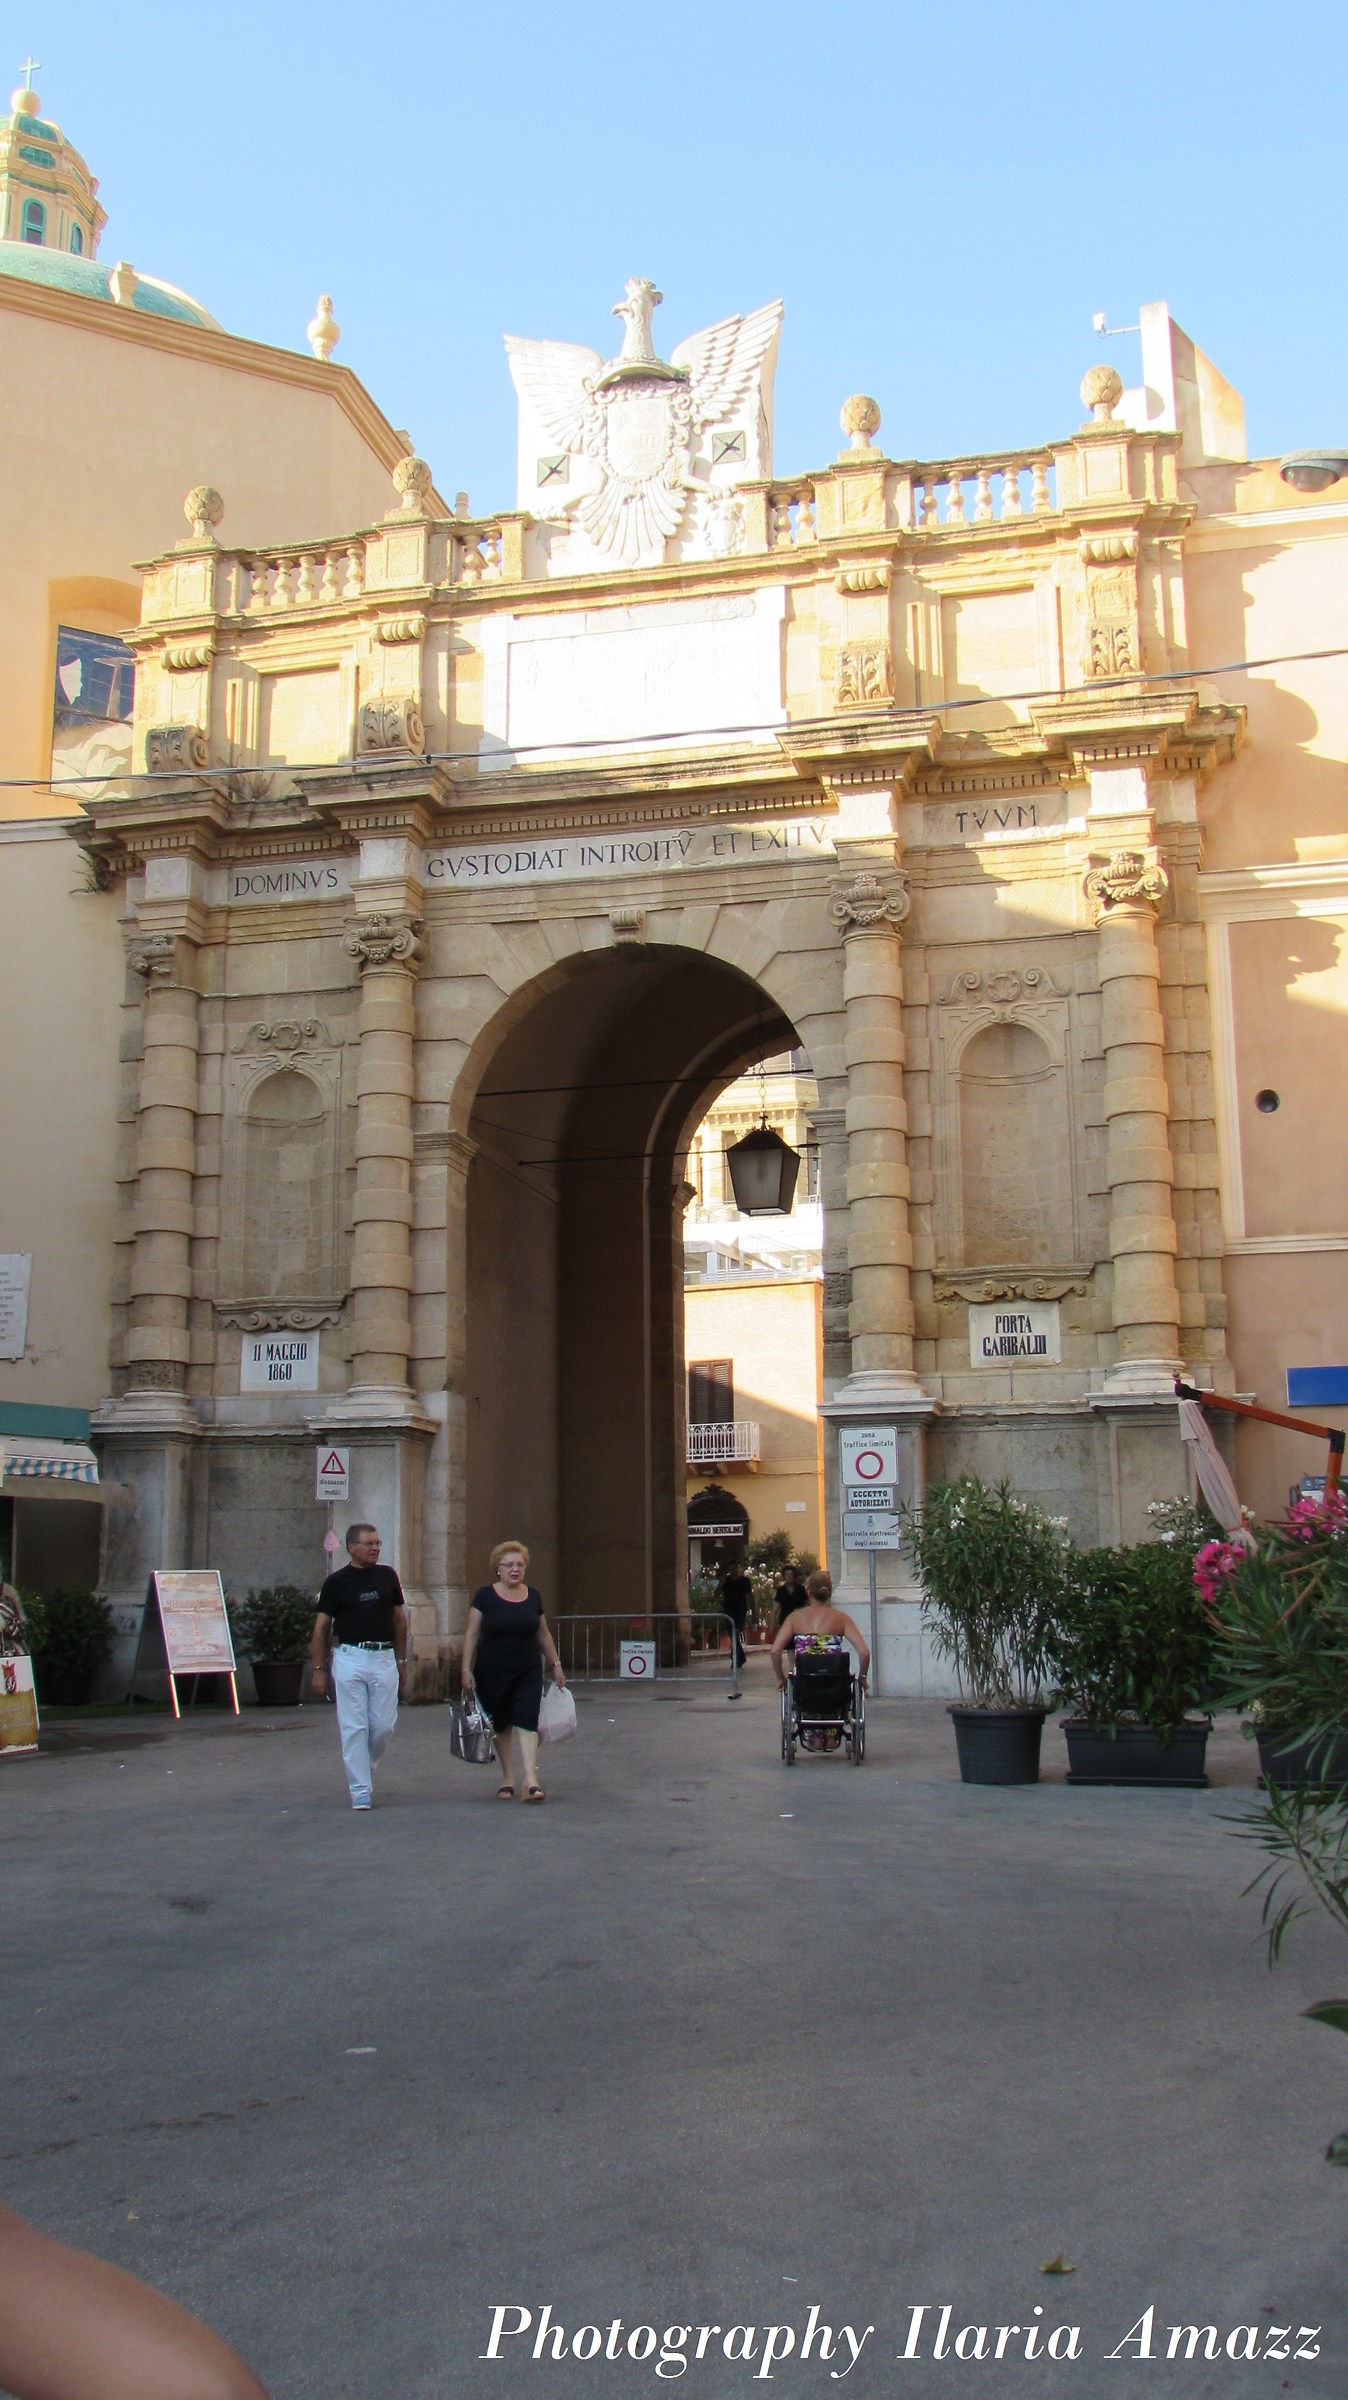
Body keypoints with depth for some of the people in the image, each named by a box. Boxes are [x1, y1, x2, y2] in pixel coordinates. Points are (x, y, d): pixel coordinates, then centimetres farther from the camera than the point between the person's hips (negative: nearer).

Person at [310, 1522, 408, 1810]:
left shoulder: (387, 1576, 8)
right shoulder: (336, 1581, 0)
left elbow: (399, 1620, 15)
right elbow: (321, 1627, 3)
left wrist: (401, 1660, 13)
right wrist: (319, 1669, 0)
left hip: (384, 1658, 3)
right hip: (349, 1658, -2)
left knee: (384, 1726, 1)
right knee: (354, 1727, -2)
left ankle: (366, 1769, 27)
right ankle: (360, 1788, 6)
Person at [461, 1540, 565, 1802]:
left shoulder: (532, 1596, 5)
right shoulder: (485, 1596, -4)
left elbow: (543, 1635, 14)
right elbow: (472, 1634, -3)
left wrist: (556, 1665, 16)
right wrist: (466, 1669, -8)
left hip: (528, 1672, 1)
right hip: (492, 1673, -1)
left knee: (527, 1722, -9)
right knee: (501, 1726, 9)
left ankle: (531, 1780, -13)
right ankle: (507, 1778, 22)